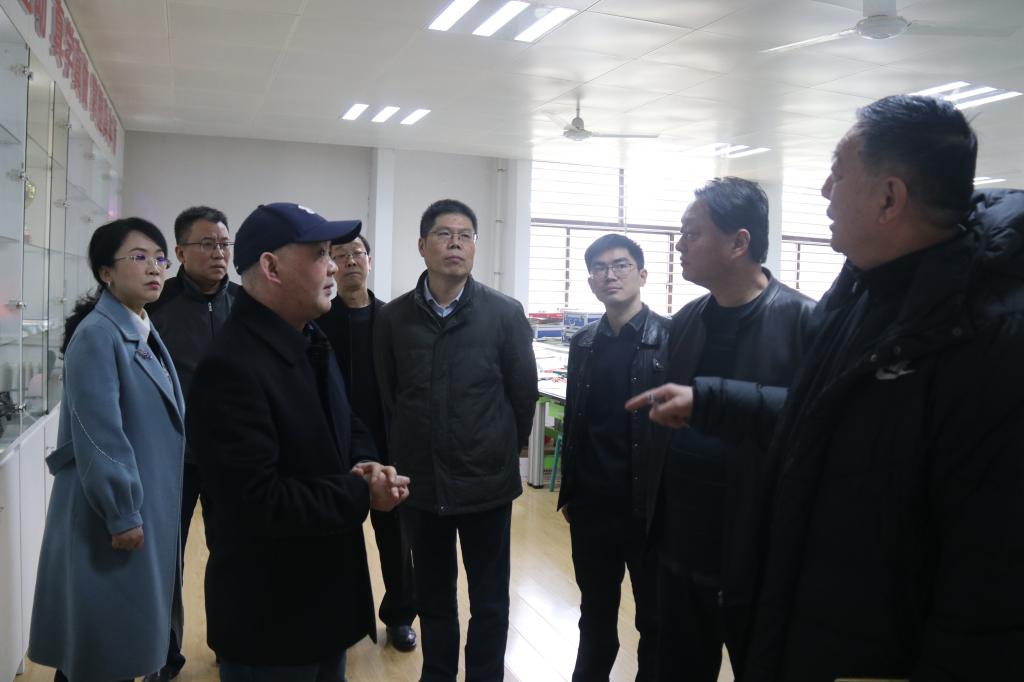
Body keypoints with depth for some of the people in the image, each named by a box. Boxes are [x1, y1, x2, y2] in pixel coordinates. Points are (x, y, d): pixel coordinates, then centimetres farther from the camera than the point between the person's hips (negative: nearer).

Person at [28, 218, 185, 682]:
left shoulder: (145, 333, 11)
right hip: (113, 510, -9)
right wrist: (122, 513, -19)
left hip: (149, 505, 9)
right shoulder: (97, 335, -17)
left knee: (128, 636, 18)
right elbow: (99, 434, -22)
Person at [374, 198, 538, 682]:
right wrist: (409, 451, 11)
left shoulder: (505, 314, -8)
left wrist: (505, 450, 6)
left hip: (487, 482, -2)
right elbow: (386, 395, 7)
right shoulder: (393, 317, -2)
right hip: (420, 482, 2)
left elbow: (524, 392, -1)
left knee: (490, 601, 12)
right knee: (432, 597, 18)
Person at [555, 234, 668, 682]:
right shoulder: (582, 344, 7)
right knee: (595, 616, 18)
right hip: (591, 507, 4)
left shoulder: (672, 338, -8)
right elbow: (572, 423, 11)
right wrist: (568, 493, 12)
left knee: (656, 620, 13)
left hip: (650, 507, -4)